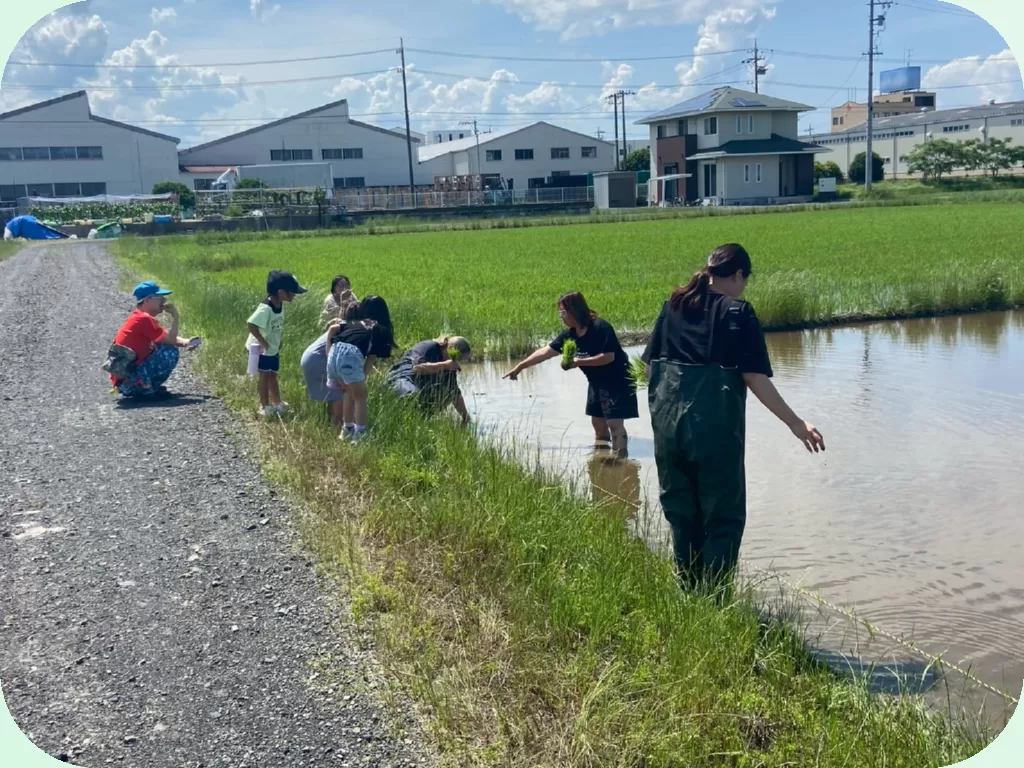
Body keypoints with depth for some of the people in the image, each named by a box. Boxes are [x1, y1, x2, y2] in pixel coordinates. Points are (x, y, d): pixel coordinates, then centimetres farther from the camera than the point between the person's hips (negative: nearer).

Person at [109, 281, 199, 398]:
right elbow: (170, 340, -18)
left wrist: (185, 342, 0)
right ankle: (146, 388, -7)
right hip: (129, 380, -10)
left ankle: (139, 387, 15)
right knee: (170, 352, -16)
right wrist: (175, 318, -8)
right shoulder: (144, 319, -16)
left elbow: (169, 337, 19)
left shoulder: (138, 317, 16)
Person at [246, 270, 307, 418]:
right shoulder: (265, 308, -31)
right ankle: (265, 406, 15)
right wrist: (262, 342, -29)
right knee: (265, 376, 4)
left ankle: (277, 403, 31)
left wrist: (279, 341, 2)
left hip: (274, 348, 8)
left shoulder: (280, 305, -5)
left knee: (272, 375, 19)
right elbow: (251, 324, -37)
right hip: (262, 349, -8)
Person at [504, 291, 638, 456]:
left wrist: (579, 362, -29)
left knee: (615, 423, -11)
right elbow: (545, 352, -1)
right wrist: (520, 367, -3)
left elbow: (609, 356, -27)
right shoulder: (569, 334, -2)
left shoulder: (600, 328, -24)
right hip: (597, 383, 8)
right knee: (598, 422, 14)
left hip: (617, 382, -8)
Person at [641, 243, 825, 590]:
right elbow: (755, 378, -11)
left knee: (680, 512, 16)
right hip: (714, 427, -5)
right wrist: (796, 424, -7)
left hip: (668, 423, 5)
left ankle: (689, 592, 24)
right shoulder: (738, 312, -6)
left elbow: (649, 364, 9)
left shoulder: (673, 306, 9)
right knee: (723, 516, 7)